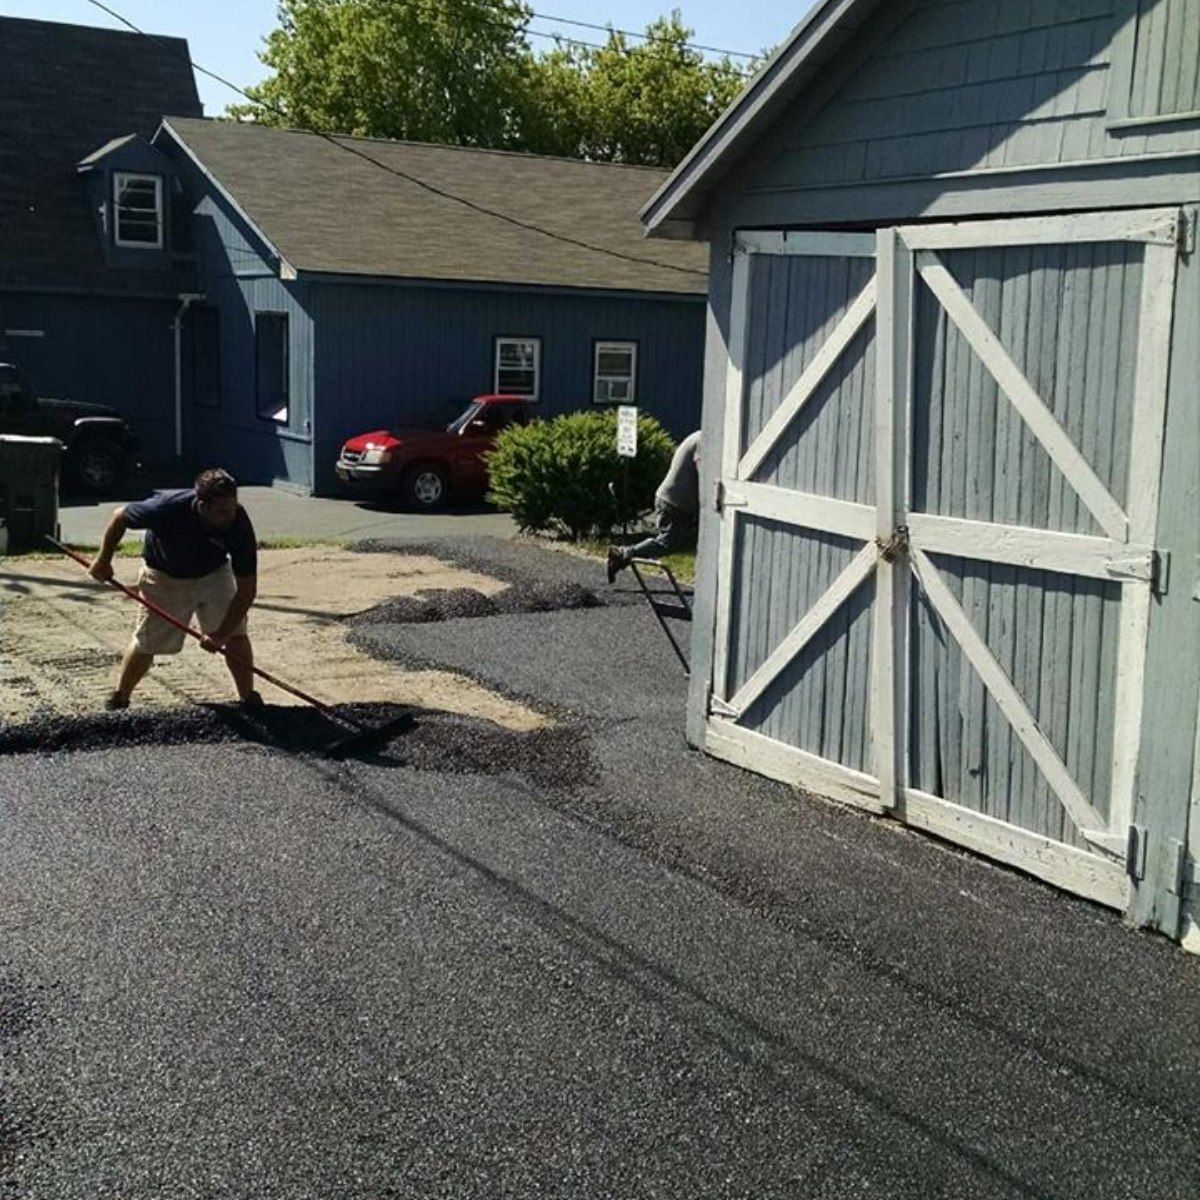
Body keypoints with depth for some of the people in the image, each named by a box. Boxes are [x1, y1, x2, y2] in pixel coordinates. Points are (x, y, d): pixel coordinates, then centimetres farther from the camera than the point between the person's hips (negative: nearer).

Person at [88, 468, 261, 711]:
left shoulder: (239, 524, -34)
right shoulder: (167, 508, -38)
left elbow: (246, 589, -27)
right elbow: (120, 516, -15)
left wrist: (222, 634, -33)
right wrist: (103, 560, -7)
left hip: (214, 574, 1)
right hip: (163, 576, -1)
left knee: (236, 634, -11)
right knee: (145, 643, 0)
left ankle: (250, 700, 3)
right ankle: (118, 700, 21)